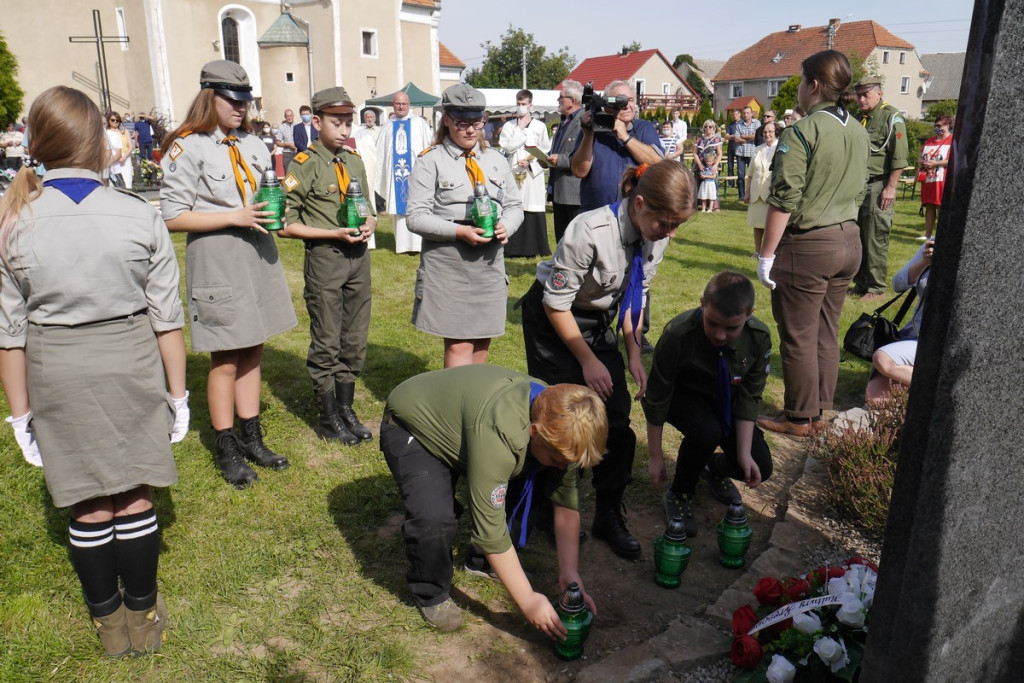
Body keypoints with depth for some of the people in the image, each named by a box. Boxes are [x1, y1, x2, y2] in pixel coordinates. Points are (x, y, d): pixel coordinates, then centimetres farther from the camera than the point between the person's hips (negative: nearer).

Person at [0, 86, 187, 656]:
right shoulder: (140, 217, -11)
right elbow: (167, 321, -7)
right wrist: (178, 393, 4)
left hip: (56, 375, 1)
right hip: (130, 371, -1)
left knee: (89, 507, 14)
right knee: (135, 498, 13)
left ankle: (109, 623, 31)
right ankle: (142, 617, 29)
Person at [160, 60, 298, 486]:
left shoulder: (253, 144, 11)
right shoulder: (187, 148, -9)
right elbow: (172, 217, -13)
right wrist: (234, 217, -19)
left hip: (259, 257, 6)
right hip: (216, 263, -6)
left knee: (252, 354, 13)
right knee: (225, 361, 2)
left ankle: (253, 440, 25)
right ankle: (227, 451, 17)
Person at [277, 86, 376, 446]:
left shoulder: (355, 161, 10)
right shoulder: (304, 165, -8)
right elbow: (287, 224, -11)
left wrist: (369, 224, -3)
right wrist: (333, 233, -19)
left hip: (359, 256, 6)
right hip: (325, 258, -6)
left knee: (355, 339, 13)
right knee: (327, 343, 4)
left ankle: (347, 409, 27)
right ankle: (329, 417, 18)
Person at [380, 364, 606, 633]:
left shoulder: (559, 423, -20)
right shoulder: (496, 435, -43)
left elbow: (566, 503, -11)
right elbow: (490, 526, -38)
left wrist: (570, 572, -16)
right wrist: (527, 600, -29)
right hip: (409, 428, -6)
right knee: (435, 519, -31)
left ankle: (485, 560, 16)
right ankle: (431, 595, 2)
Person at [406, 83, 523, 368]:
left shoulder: (496, 160, 13)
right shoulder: (431, 161, -3)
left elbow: (514, 205, 17)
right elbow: (416, 217, -9)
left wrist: (506, 227, -6)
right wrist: (459, 231, -21)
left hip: (490, 259, 5)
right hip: (447, 261, -5)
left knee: (482, 340, 13)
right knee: (458, 344, -7)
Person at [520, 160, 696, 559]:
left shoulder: (657, 237, -11)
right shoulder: (590, 232, -31)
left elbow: (634, 296, 4)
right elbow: (557, 303, -21)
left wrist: (634, 355, -1)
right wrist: (588, 361, -16)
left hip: (600, 322, 6)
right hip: (551, 320, -6)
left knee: (617, 417, -1)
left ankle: (609, 515, 14)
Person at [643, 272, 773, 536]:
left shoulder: (759, 337, -25)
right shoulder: (678, 334, -34)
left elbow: (749, 398, -13)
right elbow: (657, 398, -22)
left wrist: (744, 453, -18)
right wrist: (655, 456, -15)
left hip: (725, 400, 4)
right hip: (682, 394, -3)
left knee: (759, 469, -12)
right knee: (707, 431, -35)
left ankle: (714, 469, 23)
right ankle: (679, 495, -7)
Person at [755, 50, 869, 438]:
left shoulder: (802, 132, -15)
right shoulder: (858, 132, 10)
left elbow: (784, 201, -18)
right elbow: (857, 193, 18)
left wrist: (766, 254, -13)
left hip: (807, 245, -8)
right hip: (848, 241, 8)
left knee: (799, 337, 3)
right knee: (827, 333, 15)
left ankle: (799, 419, 13)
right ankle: (820, 410, 26)